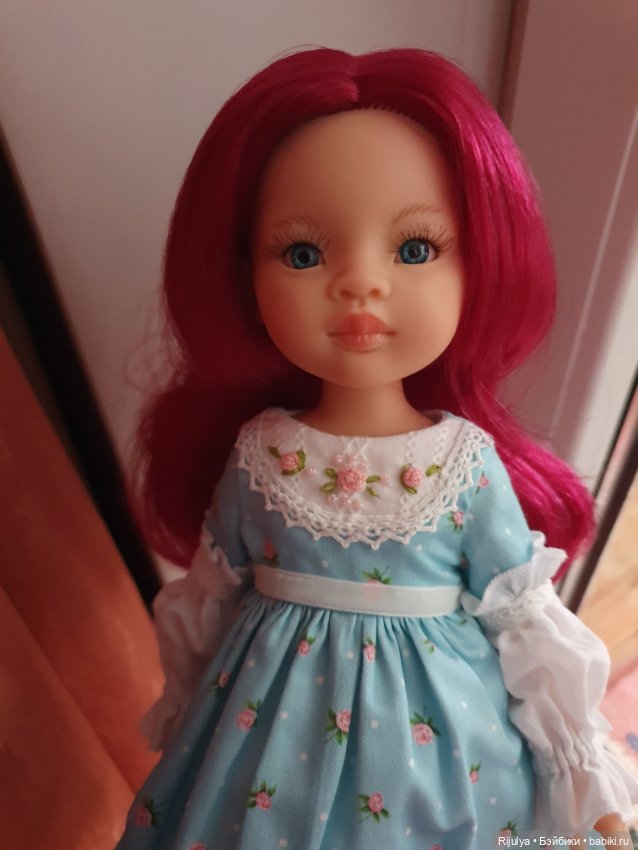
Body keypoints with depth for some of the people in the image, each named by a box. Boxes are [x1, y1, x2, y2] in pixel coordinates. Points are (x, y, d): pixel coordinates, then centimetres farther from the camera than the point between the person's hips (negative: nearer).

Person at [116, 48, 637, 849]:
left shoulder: (470, 461, -19)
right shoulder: (256, 454, -15)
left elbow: (526, 620, -7)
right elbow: (211, 598, -1)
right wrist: (185, 710, 13)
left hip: (438, 737, 0)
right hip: (271, 721, 2)